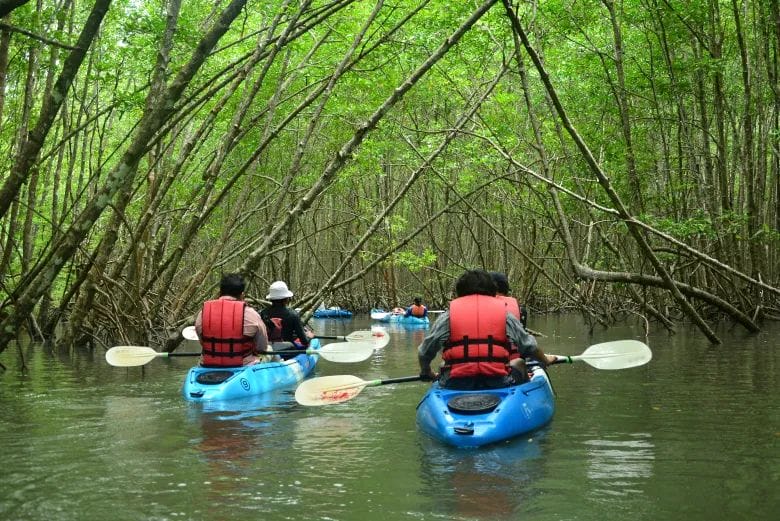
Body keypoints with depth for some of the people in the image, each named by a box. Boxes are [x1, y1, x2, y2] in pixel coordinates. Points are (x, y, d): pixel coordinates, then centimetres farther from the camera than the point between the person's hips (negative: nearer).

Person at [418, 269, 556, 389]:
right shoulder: (505, 314, 8)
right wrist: (545, 360, 38)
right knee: (518, 362, 30)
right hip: (498, 383, 0)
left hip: (455, 385, 0)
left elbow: (424, 352, 12)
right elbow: (530, 347, 17)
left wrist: (426, 372, 33)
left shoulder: (448, 316, 6)